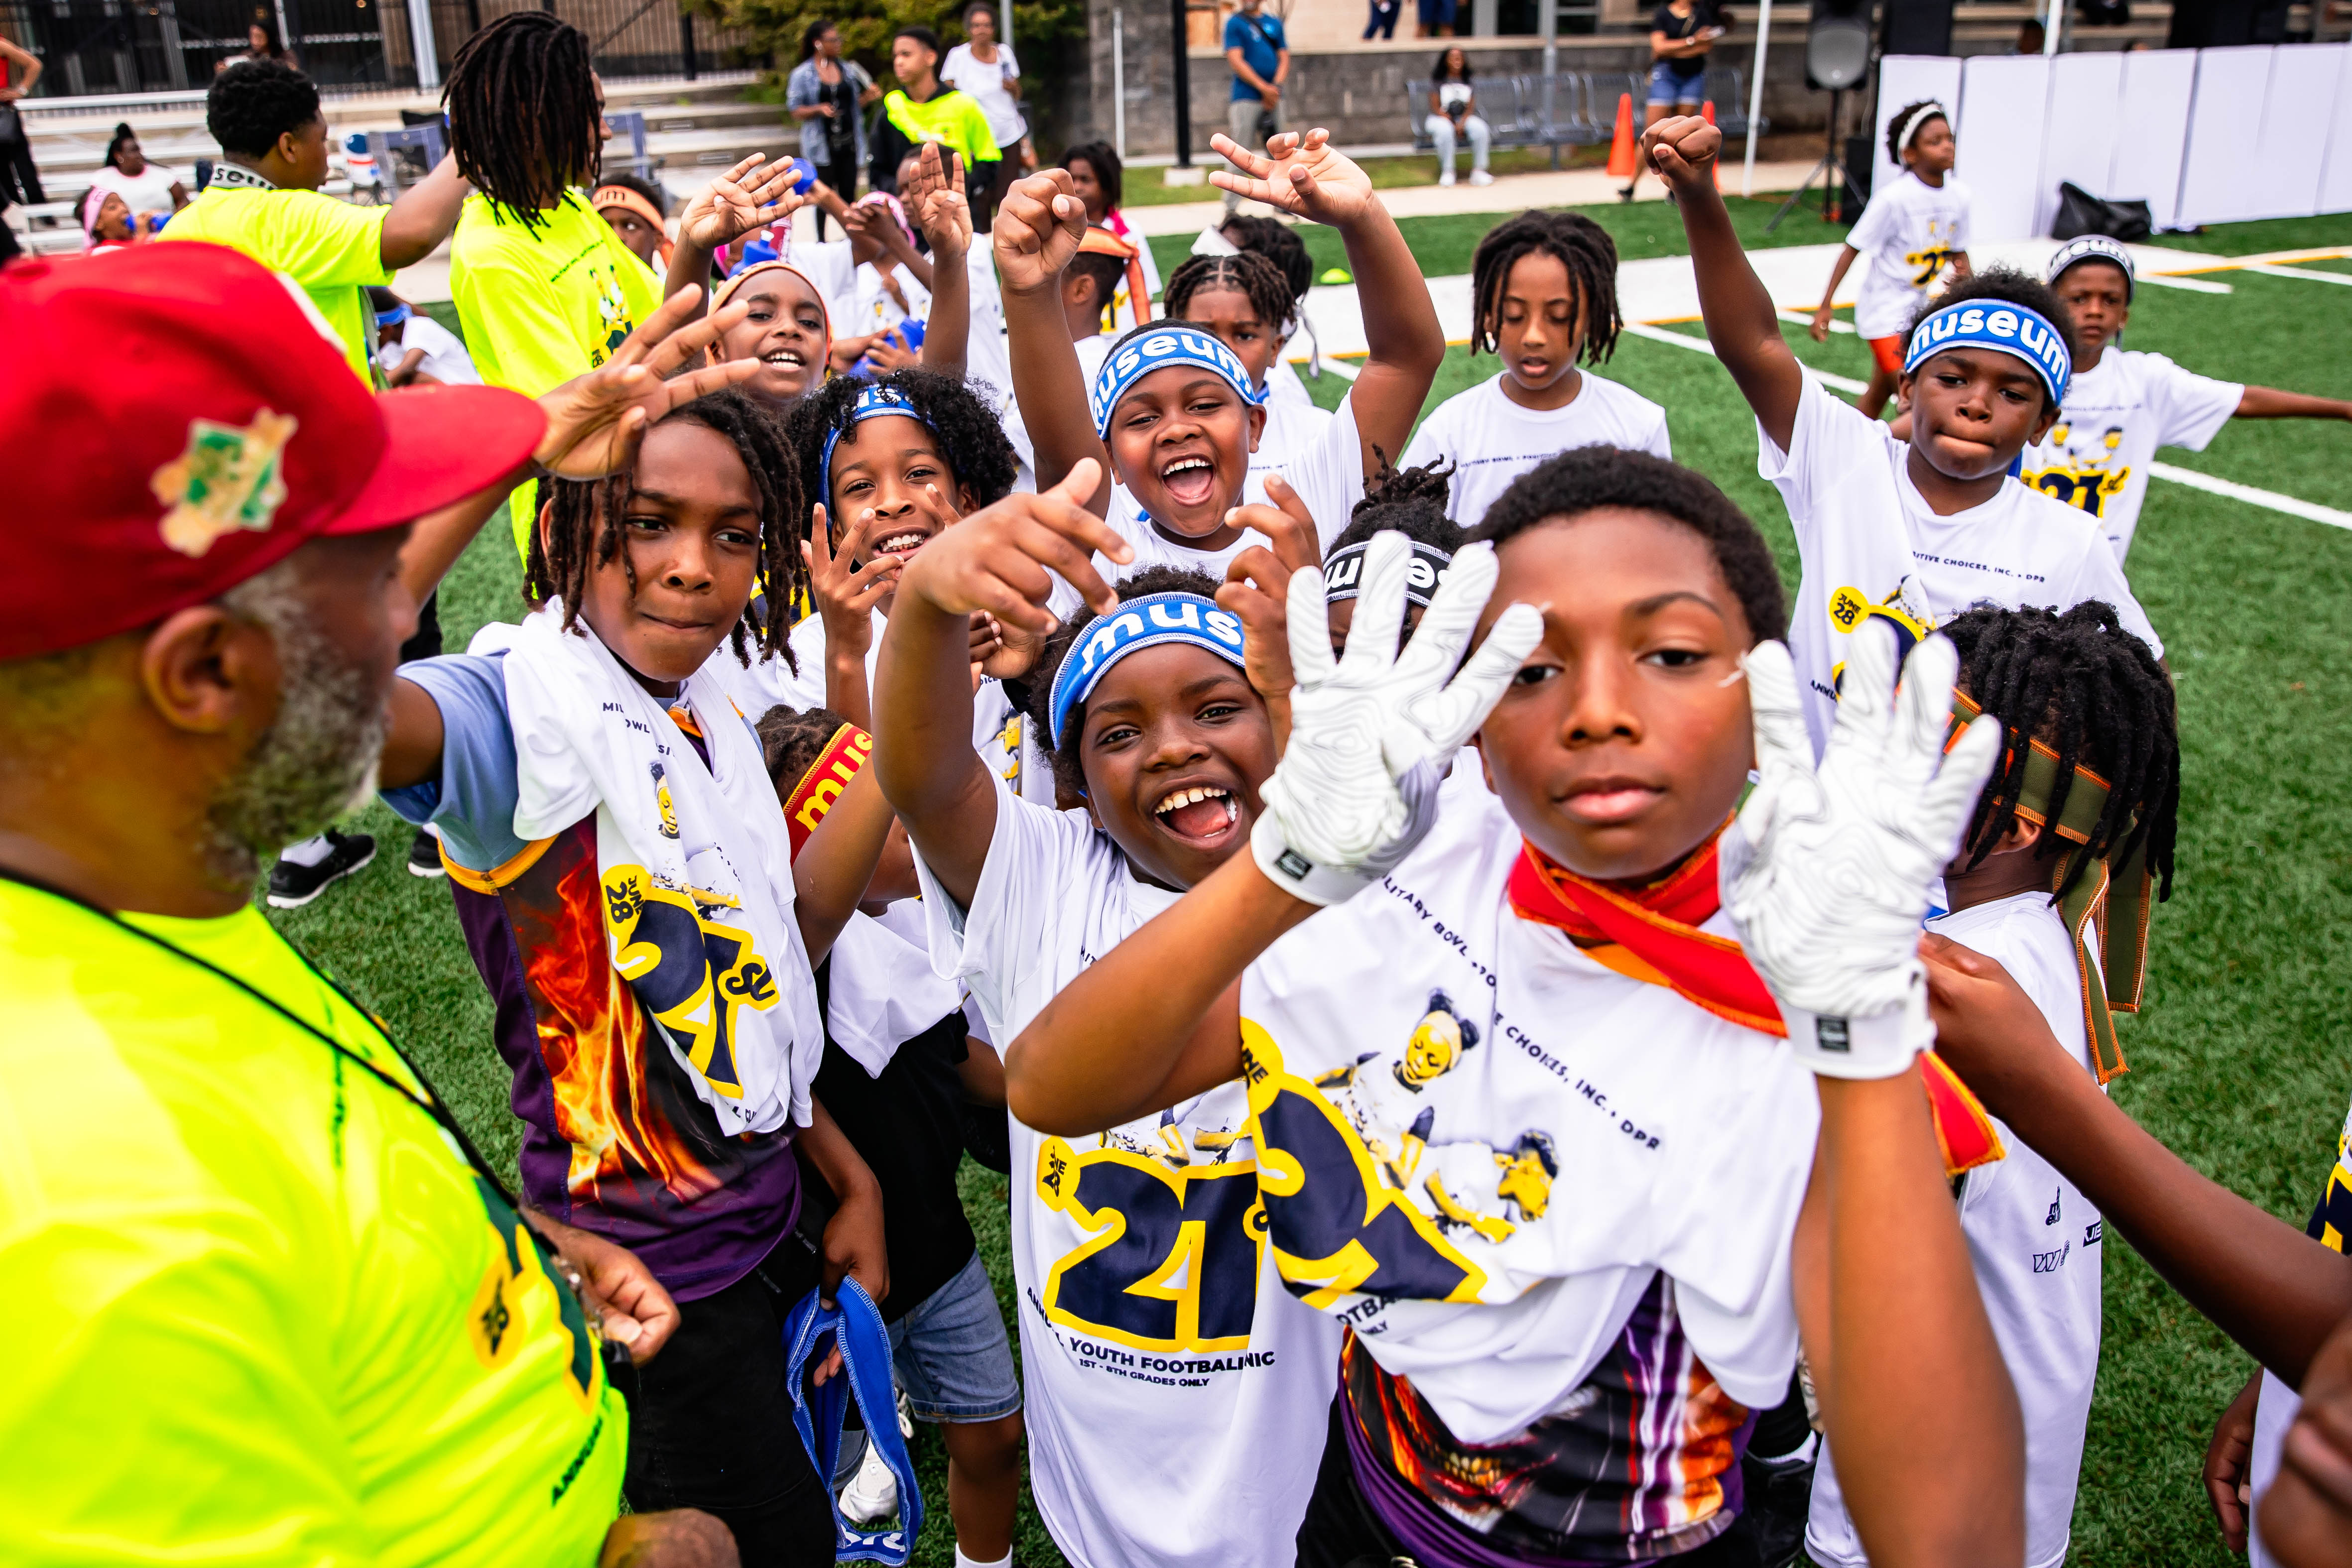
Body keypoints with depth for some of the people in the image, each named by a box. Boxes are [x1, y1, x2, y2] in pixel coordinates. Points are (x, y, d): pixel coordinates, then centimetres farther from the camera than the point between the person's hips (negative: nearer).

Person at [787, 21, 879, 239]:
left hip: (849, 141, 3)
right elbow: (795, 111, -2)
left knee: (849, 193, 3)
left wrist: (868, 96, -3)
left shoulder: (848, 69, 10)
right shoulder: (802, 75, -2)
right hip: (822, 144, -3)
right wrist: (819, 109, -19)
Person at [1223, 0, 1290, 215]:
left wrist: (1276, 87, -8)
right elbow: (1236, 60, -9)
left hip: (1273, 98, 5)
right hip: (1246, 98, -5)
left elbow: (1284, 58, 10)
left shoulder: (1275, 23, 14)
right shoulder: (1235, 23, -1)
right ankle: (1231, 208, -6)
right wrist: (1265, 88, -16)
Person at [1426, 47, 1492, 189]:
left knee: (1481, 129, -27)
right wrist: (1452, 124, -18)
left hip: (1465, 117, 3)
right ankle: (1447, 171, -26)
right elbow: (1435, 108, -8)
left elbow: (1471, 107, 0)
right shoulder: (1438, 81, -3)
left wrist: (1462, 123, -19)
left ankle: (1478, 170, -22)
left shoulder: (1468, 80, 7)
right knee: (1445, 131, -38)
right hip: (1441, 118, -3)